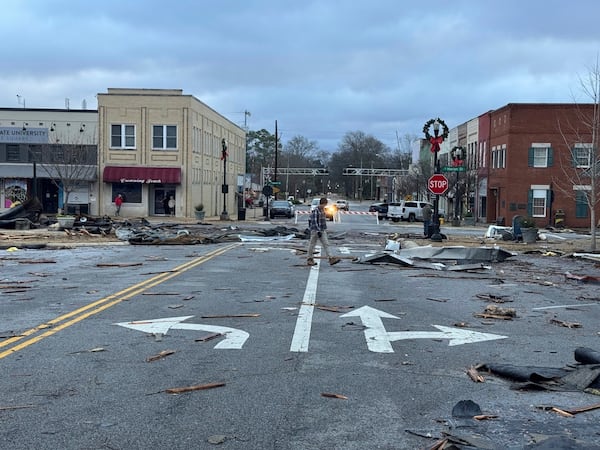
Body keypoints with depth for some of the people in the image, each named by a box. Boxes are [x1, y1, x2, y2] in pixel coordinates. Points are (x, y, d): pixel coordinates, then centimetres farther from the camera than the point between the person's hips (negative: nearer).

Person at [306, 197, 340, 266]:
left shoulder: (323, 210, 11)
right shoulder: (315, 211, -15)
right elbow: (314, 222, -20)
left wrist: (325, 229, 21)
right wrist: (318, 231, -24)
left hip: (322, 231, 8)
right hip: (315, 230, -8)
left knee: (326, 244, 0)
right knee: (312, 245, 4)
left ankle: (331, 259, -6)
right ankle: (310, 259, 14)